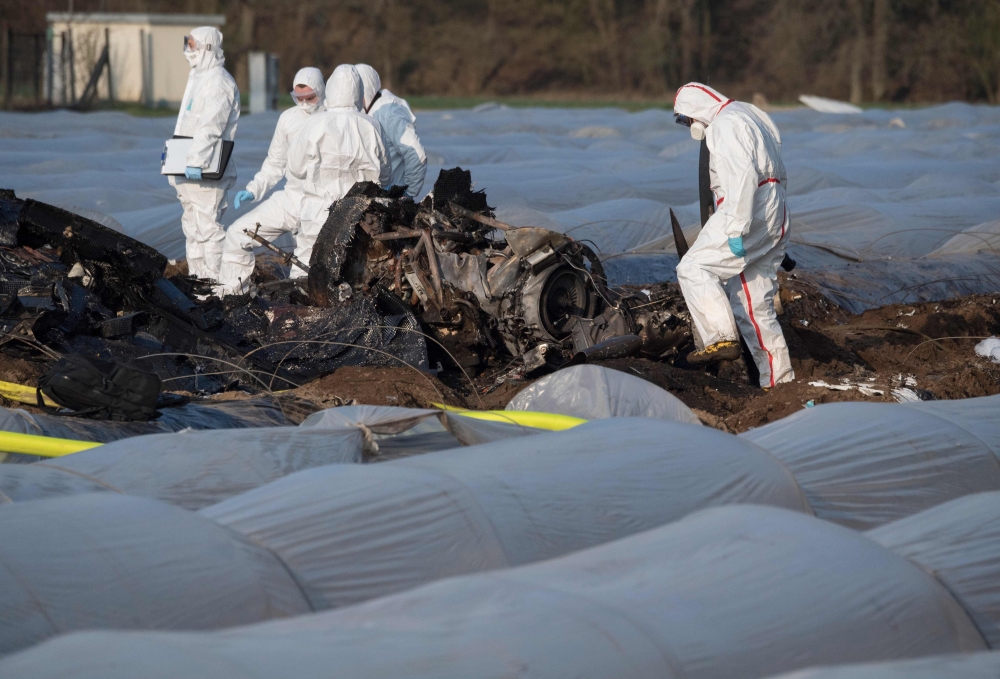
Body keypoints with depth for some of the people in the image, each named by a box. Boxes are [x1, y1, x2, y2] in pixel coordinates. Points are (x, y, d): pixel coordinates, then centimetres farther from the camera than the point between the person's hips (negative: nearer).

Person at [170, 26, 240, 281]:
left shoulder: (218, 81, -13)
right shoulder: (198, 78, 20)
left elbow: (211, 127, -23)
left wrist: (196, 161, -29)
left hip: (205, 172, -11)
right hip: (188, 168, 11)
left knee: (207, 226, -11)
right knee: (192, 226, 13)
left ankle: (214, 279, -10)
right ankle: (196, 277, 19)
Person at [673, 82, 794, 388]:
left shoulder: (726, 124, -10)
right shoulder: (751, 115, 23)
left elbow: (742, 178, -23)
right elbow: (778, 174, 26)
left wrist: (735, 229, -26)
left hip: (748, 214, -10)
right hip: (774, 219, 10)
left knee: (694, 268, -11)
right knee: (756, 304, 10)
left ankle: (721, 339, -20)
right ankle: (779, 380, 10)